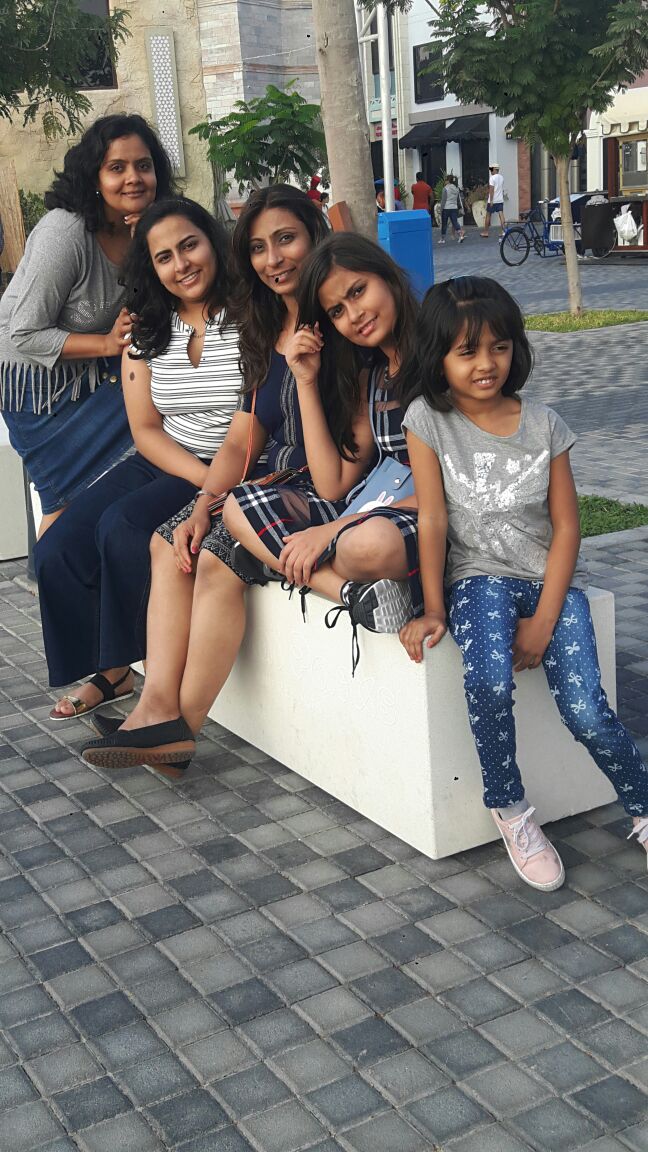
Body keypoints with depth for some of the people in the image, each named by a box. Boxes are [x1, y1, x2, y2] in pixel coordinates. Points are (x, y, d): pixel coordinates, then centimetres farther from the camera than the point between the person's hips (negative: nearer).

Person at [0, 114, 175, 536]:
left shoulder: (147, 228, -7)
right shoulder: (63, 232, -27)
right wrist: (109, 343, -28)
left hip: (98, 374, 6)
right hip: (39, 379, -6)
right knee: (72, 501, -1)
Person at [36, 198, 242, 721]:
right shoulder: (146, 332, 8)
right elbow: (146, 431, 2)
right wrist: (207, 480, -14)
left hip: (237, 471, -6)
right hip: (164, 465, 6)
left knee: (123, 526, -28)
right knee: (56, 551, -10)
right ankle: (112, 671, 8)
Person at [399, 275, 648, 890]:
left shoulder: (543, 424, -2)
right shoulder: (428, 419, -4)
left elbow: (566, 527, -1)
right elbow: (433, 520, -6)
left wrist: (543, 622, -9)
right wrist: (434, 611, -10)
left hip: (550, 578, 1)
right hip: (479, 577, -1)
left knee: (586, 712, -17)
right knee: (488, 685, -31)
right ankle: (509, 810, -6)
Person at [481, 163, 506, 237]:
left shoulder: (492, 178, -12)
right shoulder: (501, 177, 10)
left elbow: (491, 189, -17)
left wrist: (491, 200, -18)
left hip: (493, 200, -6)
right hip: (500, 200, 6)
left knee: (488, 215, 4)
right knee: (501, 215, 1)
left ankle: (485, 232, 9)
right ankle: (503, 231, -8)